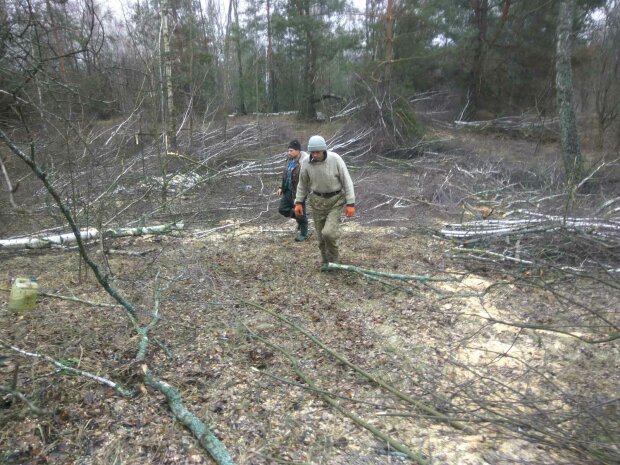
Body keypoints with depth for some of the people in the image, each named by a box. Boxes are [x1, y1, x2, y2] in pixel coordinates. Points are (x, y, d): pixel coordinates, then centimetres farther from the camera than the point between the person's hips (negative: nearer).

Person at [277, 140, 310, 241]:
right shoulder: (291, 160, 3)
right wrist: (281, 187, 14)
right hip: (288, 191, 8)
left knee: (300, 214, 6)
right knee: (283, 209, 14)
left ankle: (303, 234, 27)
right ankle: (299, 219, 34)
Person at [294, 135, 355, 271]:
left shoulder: (335, 159, -19)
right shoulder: (306, 164, -10)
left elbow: (347, 181, -13)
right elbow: (302, 184, 7)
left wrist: (351, 203, -15)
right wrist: (298, 202, 2)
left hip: (336, 200, -3)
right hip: (317, 201, 3)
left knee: (329, 232, -16)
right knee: (321, 235, 8)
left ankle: (333, 257, 12)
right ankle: (326, 260, 32)